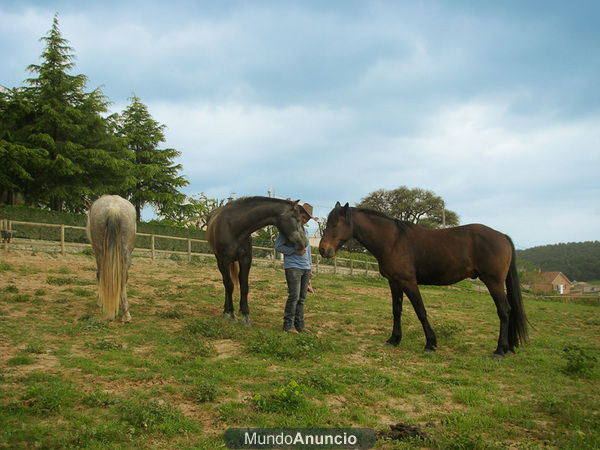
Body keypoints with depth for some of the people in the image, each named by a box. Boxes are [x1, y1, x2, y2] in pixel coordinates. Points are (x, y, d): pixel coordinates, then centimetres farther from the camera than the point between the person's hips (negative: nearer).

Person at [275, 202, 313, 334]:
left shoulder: (305, 231, 19)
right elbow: (278, 246, -6)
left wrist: (310, 268, 21)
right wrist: (295, 251, -16)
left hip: (305, 268, 7)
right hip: (293, 267, -7)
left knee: (302, 298, 6)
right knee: (294, 296, -12)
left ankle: (299, 324, 11)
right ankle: (288, 324, -6)